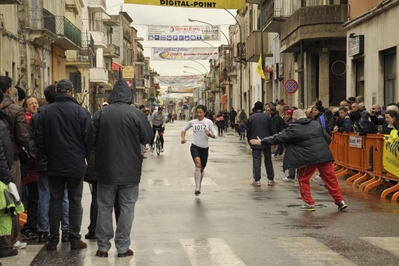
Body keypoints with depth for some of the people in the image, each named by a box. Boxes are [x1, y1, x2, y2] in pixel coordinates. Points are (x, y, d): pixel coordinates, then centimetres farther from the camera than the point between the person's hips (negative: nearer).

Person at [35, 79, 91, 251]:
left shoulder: (45, 112, -2)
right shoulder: (81, 112, -10)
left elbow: (39, 140, 0)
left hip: (54, 164, 2)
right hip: (76, 165, -2)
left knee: (55, 201, 10)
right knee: (75, 202, 7)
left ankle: (53, 240, 12)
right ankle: (75, 240, 8)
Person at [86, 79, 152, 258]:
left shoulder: (100, 114, -5)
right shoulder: (137, 114, -9)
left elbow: (90, 141, -1)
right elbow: (147, 138, -2)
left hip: (106, 169, 1)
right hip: (130, 170, -1)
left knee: (104, 207, 11)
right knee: (126, 208, 8)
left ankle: (103, 247, 14)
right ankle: (122, 247, 9)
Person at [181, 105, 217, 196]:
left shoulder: (208, 122, -2)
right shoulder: (192, 122, 3)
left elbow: (215, 135, -6)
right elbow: (184, 129, 19)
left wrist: (209, 134, -28)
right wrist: (183, 138, 1)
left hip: (204, 148, 1)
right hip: (195, 147, -1)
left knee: (202, 168, 13)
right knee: (198, 164, -26)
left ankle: (199, 186, 37)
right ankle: (197, 187, -24)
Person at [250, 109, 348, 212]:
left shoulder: (294, 129, -1)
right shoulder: (316, 124, 13)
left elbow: (279, 137, 2)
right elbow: (327, 138, 18)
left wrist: (262, 141, 9)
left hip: (308, 157, -4)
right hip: (324, 155, 4)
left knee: (303, 179, 13)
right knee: (330, 178, 9)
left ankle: (309, 203, 12)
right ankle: (340, 201, 10)